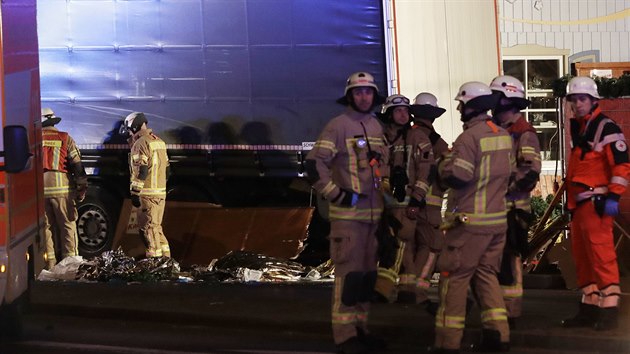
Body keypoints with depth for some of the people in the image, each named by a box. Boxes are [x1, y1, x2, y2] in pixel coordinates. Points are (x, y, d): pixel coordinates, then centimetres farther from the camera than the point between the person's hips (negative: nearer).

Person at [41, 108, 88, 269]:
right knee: (68, 225, 6)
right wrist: (82, 188, 3)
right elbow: (77, 165, -2)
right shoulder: (65, 138, 1)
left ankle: (50, 261, 12)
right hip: (61, 189, -2)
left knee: (46, 226, 10)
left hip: (39, 189, 2)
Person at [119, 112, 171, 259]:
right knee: (156, 227, 16)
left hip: (147, 194, -9)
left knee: (148, 228, -5)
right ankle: (165, 257, 18)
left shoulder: (141, 143, -12)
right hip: (161, 193, 9)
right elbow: (165, 167, 21)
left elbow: (141, 171, -19)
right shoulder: (158, 141, 17)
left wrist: (135, 193, -16)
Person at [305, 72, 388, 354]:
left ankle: (360, 328, 21)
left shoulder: (376, 126, 13)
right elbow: (314, 163, -15)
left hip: (373, 212, 7)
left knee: (368, 272, 12)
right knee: (349, 272, -9)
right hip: (348, 213, -7)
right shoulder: (338, 125, -9)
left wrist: (383, 196, 19)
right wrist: (335, 194, -15)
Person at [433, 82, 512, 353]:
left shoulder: (469, 137, -17)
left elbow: (456, 177, -21)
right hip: (498, 219, 8)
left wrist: (444, 163, -2)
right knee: (487, 274, 15)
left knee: (454, 278, -1)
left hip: (470, 221, -8)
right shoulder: (504, 136, 9)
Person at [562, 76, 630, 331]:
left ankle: (609, 309, -9)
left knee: (601, 255, -11)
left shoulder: (605, 128, -8)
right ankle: (589, 308, 19)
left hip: (596, 202, -10)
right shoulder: (578, 129, 20)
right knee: (581, 257, 12)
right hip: (579, 203, 10)